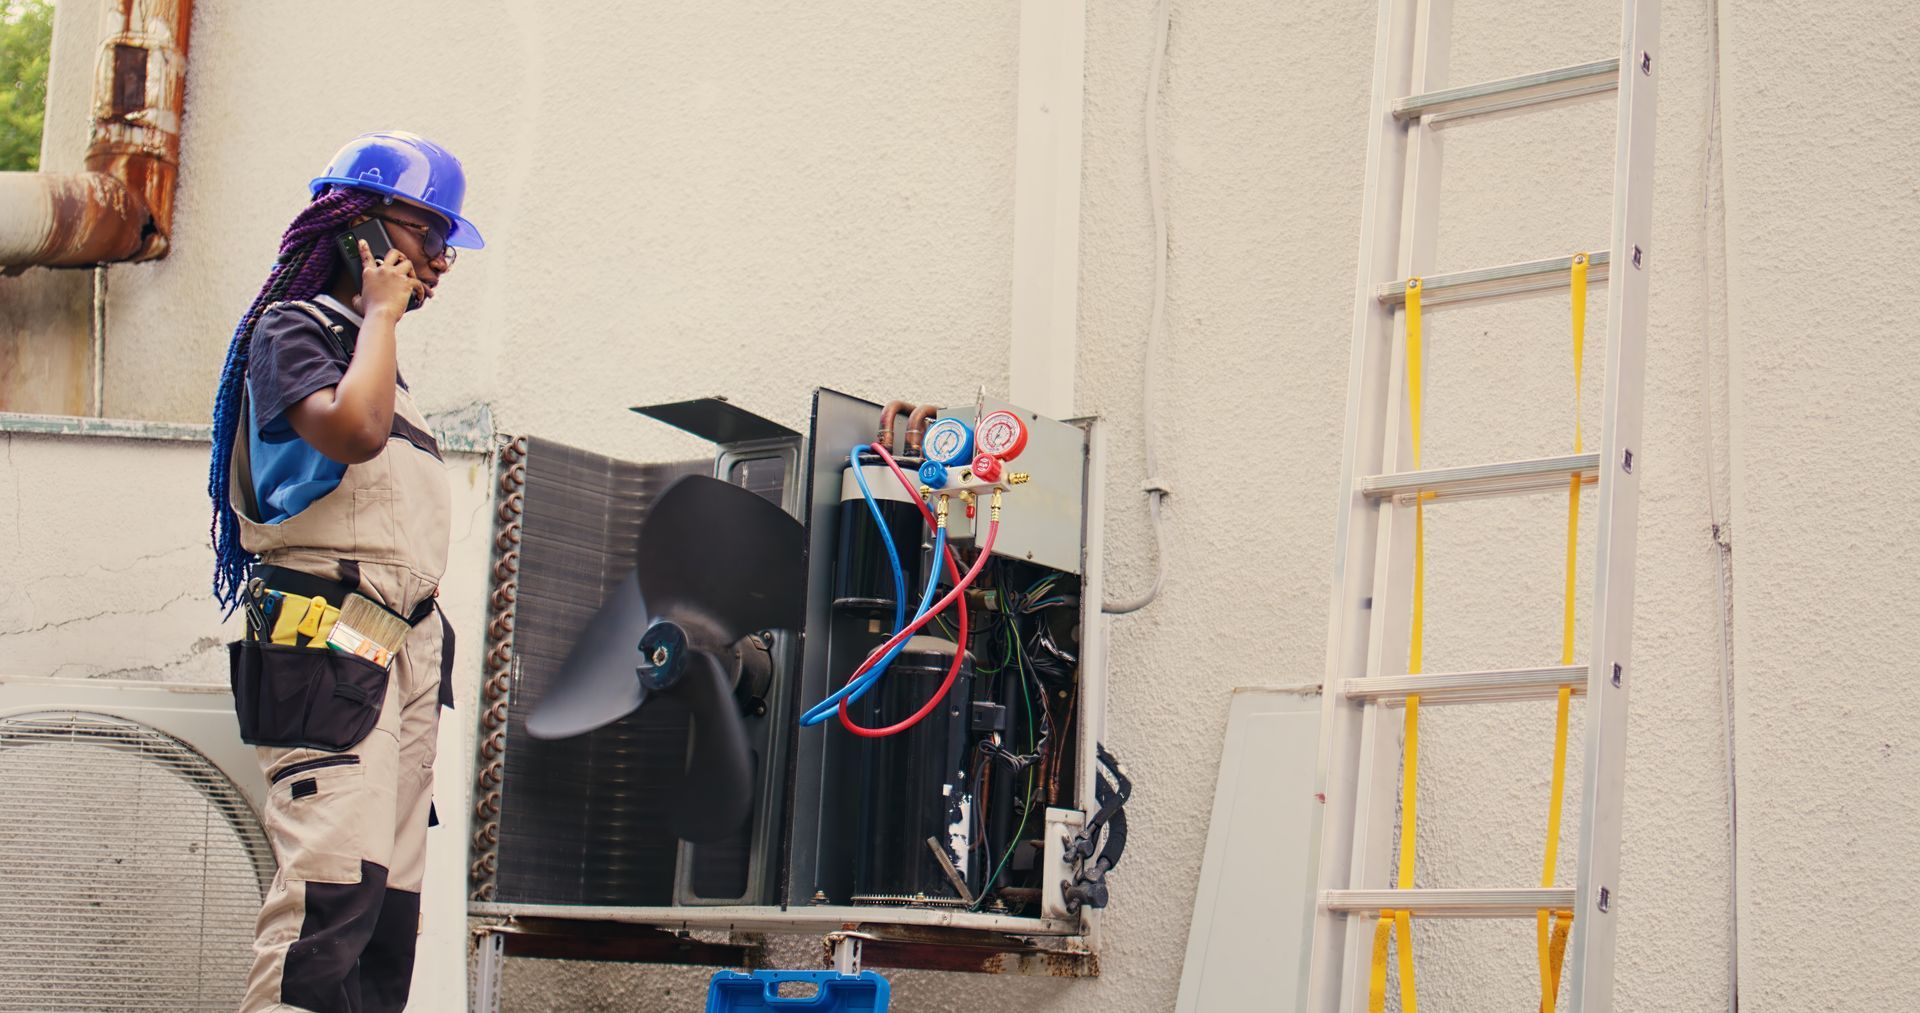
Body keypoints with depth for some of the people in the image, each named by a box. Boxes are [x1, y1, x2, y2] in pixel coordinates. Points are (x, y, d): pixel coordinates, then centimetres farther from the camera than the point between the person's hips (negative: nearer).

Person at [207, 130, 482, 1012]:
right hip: (328, 645, -9)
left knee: (392, 891, 4)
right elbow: (354, 431, -22)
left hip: (405, 646, 9)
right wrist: (382, 312, -9)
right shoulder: (291, 330, -2)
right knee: (334, 883, -20)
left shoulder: (370, 347, 24)